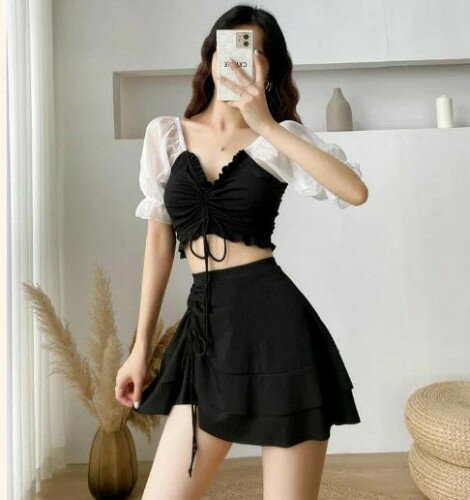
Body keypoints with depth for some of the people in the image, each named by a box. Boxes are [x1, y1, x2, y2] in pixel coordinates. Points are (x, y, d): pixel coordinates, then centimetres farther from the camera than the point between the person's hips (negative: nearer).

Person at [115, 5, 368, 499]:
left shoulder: (280, 137, 3)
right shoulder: (166, 133, 11)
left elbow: (355, 192, -15)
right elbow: (159, 237, 12)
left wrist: (267, 125, -15)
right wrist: (141, 345, 12)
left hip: (274, 323, -2)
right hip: (205, 327, 3)